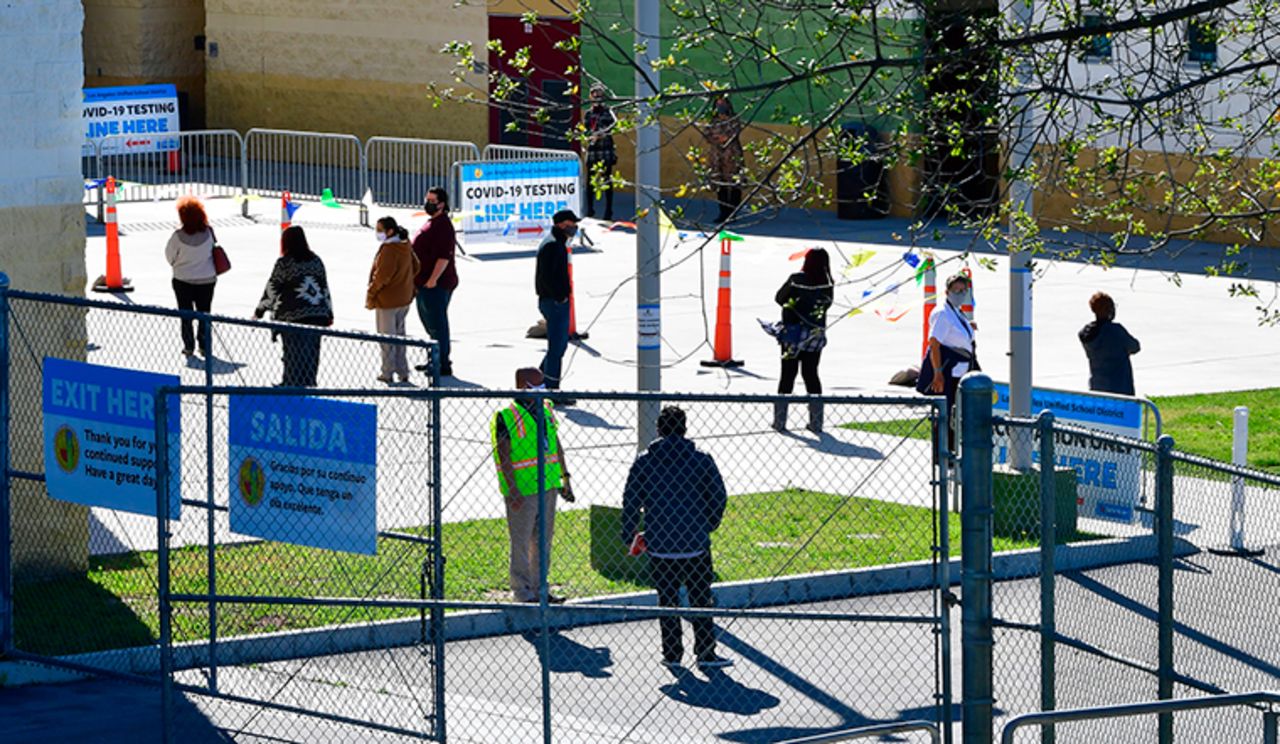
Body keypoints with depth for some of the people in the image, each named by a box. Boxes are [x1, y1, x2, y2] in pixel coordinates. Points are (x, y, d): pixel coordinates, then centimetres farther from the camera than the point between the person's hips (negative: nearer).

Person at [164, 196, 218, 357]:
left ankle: (188, 346, 13)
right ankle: (205, 346, 16)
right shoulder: (208, 232, -14)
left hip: (183, 280, -2)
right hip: (207, 279, 2)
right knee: (204, 313, 14)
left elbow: (170, 256, -7)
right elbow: (213, 250, 0)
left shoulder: (178, 236, -20)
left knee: (186, 315, 12)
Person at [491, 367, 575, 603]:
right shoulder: (506, 417, -12)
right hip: (522, 492, -7)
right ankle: (523, 592, 6)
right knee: (521, 542, -1)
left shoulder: (545, 410, 11)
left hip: (548, 486, 7)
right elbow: (504, 456, -16)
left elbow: (556, 446, 19)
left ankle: (539, 588, 22)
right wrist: (513, 490, -22)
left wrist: (565, 480, 16)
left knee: (544, 540, 13)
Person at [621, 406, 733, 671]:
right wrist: (708, 526, 19)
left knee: (667, 600, 11)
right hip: (696, 545, -1)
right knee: (701, 600, 9)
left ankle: (672, 655, 13)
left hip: (659, 547, 1)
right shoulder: (701, 460, -3)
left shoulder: (644, 462, -2)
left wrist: (628, 537, 13)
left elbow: (631, 502, 1)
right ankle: (705, 654, 9)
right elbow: (718, 497, 2)